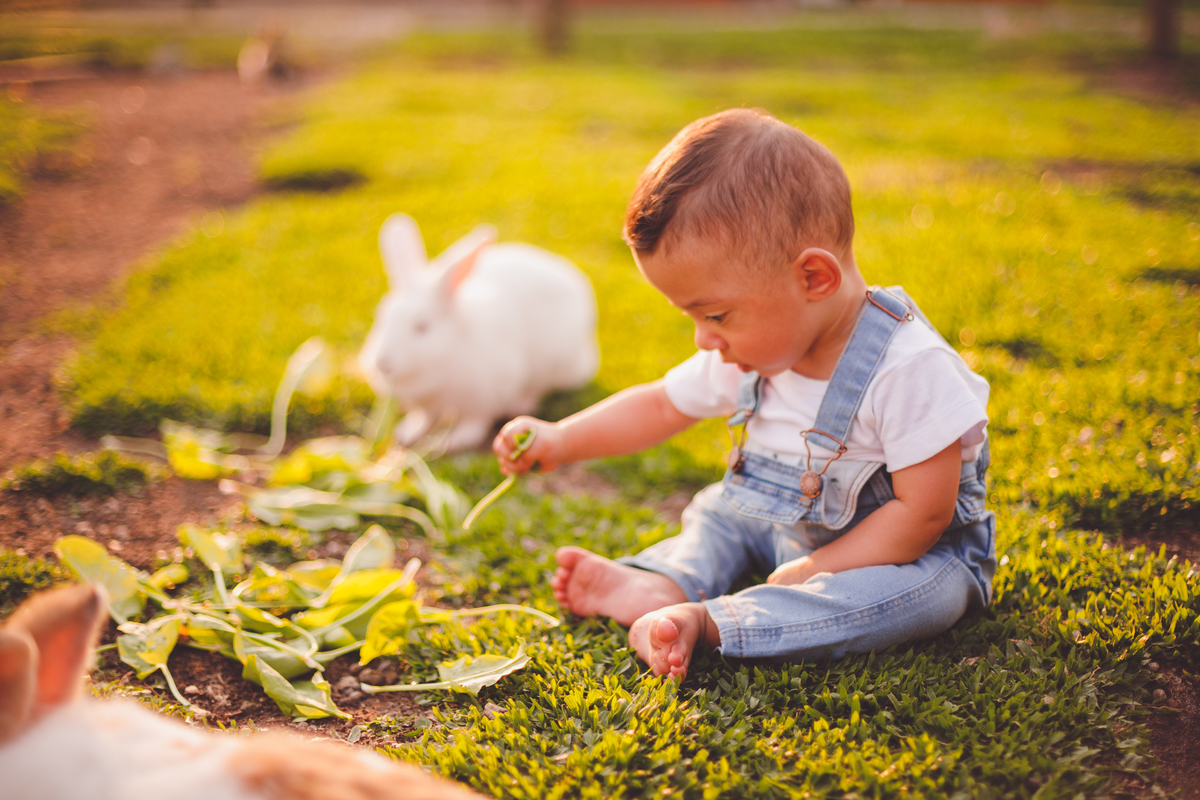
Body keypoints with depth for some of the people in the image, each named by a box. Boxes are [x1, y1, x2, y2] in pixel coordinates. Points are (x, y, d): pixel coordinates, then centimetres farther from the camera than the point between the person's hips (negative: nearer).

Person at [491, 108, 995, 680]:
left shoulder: (908, 368, -29)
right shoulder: (753, 351, -7)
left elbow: (923, 513, -27)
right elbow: (662, 406, 8)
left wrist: (814, 571, -26)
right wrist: (560, 441, -1)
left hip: (906, 550, -7)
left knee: (930, 591, -36)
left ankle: (704, 622, -41)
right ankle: (662, 583, -20)